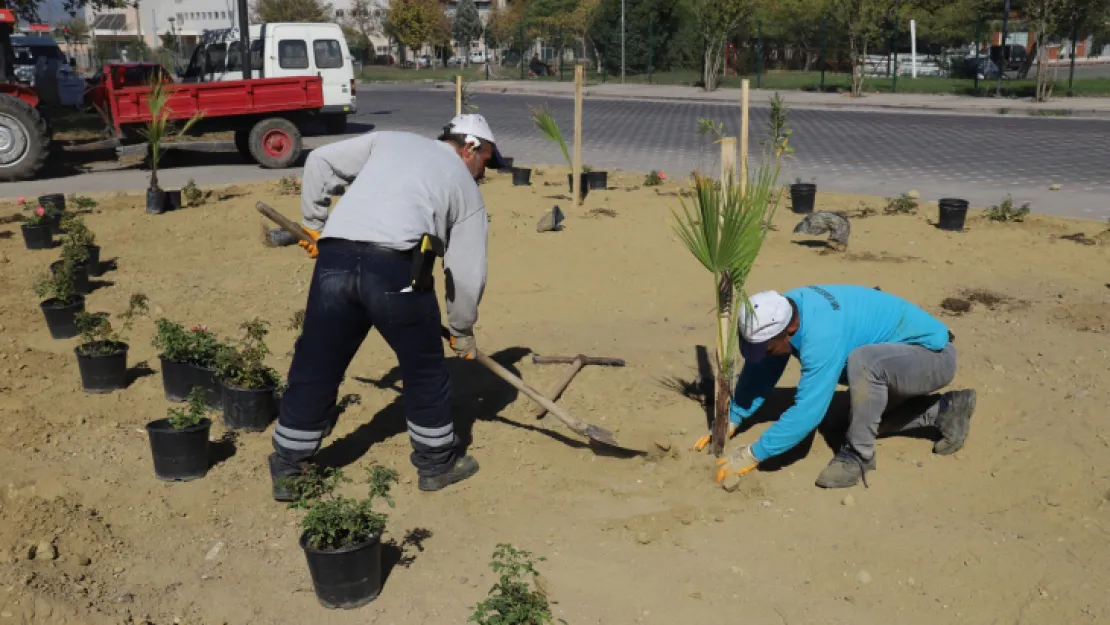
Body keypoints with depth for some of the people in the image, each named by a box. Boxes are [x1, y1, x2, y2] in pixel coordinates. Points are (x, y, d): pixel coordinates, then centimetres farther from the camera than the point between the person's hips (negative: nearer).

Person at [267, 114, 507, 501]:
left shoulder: (388, 141, 27)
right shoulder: (465, 186, 19)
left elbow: (319, 162, 21)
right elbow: (468, 273, 17)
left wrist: (313, 223, 31)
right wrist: (462, 330, 30)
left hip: (333, 260, 3)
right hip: (395, 267, -3)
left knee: (314, 368, 14)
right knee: (424, 367, 17)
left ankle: (286, 471, 25)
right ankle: (437, 463, 30)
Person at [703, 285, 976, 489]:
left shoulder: (822, 335, -37)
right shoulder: (783, 310, -11)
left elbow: (807, 412, -36)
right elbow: (759, 371, 0)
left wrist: (753, 455, -29)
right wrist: (730, 422, -6)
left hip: (934, 355, -10)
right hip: (906, 357, 10)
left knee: (861, 361, -36)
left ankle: (858, 455, -18)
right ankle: (947, 410, 28)